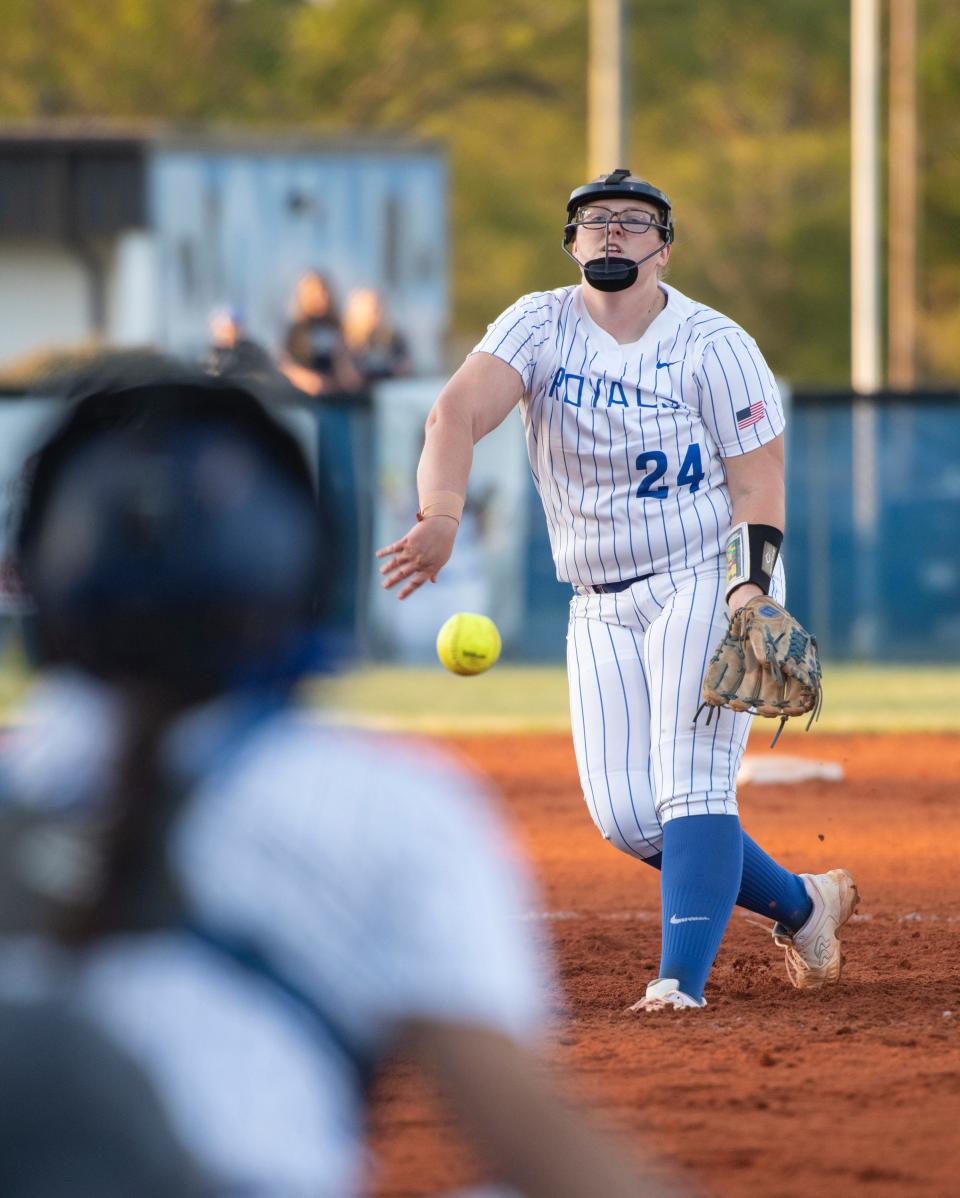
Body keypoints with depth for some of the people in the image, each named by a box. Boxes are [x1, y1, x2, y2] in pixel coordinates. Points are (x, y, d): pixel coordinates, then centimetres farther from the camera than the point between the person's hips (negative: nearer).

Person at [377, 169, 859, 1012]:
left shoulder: (712, 345, -8)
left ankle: (682, 980, -24)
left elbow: (759, 485, -8)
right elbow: (458, 412, -20)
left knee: (691, 785, -19)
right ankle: (801, 903, 17)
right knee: (624, 815, -1)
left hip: (709, 583, -4)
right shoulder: (542, 327, -2)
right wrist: (441, 518, -39)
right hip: (599, 606, 4)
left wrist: (751, 594, -25)